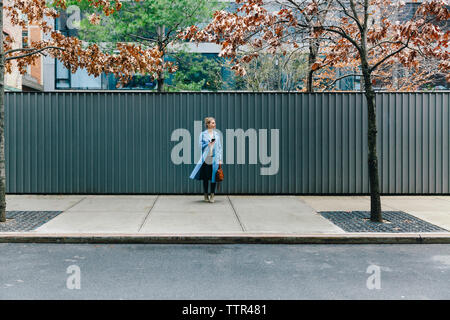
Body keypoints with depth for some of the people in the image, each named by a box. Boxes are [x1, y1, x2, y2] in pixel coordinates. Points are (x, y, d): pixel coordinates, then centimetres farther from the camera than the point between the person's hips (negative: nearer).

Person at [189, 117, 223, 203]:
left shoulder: (217, 134, 10)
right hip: (206, 158, -2)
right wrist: (208, 144, -15)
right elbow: (201, 146, 1)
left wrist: (220, 159, 5)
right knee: (205, 177, 3)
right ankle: (205, 195, 15)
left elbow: (219, 147, 10)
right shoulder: (203, 134, 3)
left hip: (214, 159, 2)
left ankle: (212, 195, 7)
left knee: (213, 177, 0)